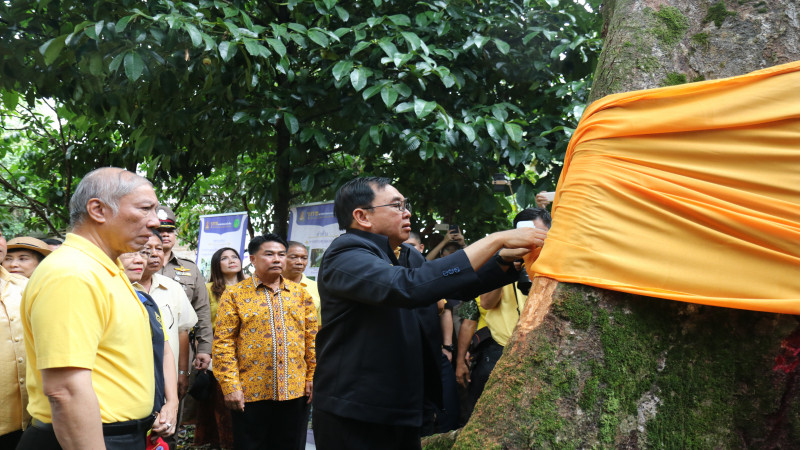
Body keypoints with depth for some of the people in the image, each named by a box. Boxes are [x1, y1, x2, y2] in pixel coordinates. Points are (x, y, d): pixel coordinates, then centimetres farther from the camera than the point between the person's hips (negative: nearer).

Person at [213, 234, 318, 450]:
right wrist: (230, 386, -12)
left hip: (294, 391, 3)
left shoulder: (300, 293, 9)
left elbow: (311, 338, 10)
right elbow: (223, 343, -5)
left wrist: (313, 378, 5)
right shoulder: (234, 294, -1)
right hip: (250, 393, -3)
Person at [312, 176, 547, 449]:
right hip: (353, 416, -8)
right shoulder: (345, 256, -15)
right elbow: (410, 286, -31)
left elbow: (462, 285, 15)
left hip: (404, 412, 8)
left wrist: (507, 257, -5)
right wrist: (495, 240, -27)